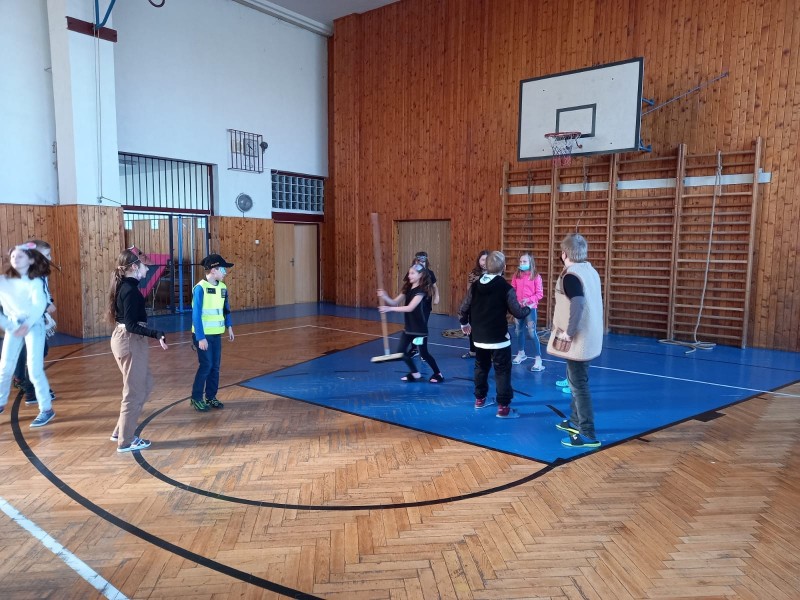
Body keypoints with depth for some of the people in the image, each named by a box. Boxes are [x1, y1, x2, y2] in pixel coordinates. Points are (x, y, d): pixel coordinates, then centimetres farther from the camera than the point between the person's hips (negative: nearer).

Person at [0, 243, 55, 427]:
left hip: (33, 326, -4)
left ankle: (46, 409, 3)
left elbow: (39, 306, -22)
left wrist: (27, 325, -36)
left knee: (34, 370, -7)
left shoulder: (36, 281, -11)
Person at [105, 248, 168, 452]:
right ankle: (126, 441, 14)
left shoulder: (124, 286, 9)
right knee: (135, 392, 2)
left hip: (125, 340, 10)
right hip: (130, 342, -10)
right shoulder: (130, 290, -20)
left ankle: (122, 431, 28)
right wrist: (156, 334, -30)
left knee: (145, 385, 20)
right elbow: (131, 325, -25)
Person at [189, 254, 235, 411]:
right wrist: (200, 337, -20)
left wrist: (229, 327, 13)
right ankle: (196, 398, 12)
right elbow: (196, 315, -18)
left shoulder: (222, 287, 4)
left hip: (216, 334, 6)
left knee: (215, 366, 9)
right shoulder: (200, 288, -17)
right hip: (203, 335, -6)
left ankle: (210, 397, 21)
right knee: (205, 366, -3)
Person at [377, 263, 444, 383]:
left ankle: (438, 374, 26)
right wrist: (384, 297, -19)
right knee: (401, 351, 5)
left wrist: (390, 309, -35)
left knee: (424, 354, 4)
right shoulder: (407, 289, 6)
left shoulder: (421, 290, -19)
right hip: (409, 327, 7)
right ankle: (415, 374, 22)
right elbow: (394, 302, 2)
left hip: (420, 328, -7)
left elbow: (410, 308, -29)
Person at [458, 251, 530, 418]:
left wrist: (464, 323, 24)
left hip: (479, 337, 6)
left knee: (481, 367, 20)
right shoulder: (506, 288, -15)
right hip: (499, 338, -5)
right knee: (502, 371, 1)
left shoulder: (475, 285, 0)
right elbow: (518, 312, -11)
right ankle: (503, 407, 1)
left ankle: (480, 399, 31)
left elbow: (464, 308, 5)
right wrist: (528, 309, 11)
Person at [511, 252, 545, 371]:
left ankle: (538, 358, -2)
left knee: (532, 333, -8)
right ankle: (521, 353, 34)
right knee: (519, 331, 16)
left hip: (530, 308, -5)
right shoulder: (516, 276, 4)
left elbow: (540, 294, -9)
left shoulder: (536, 277, -8)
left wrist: (528, 300, -21)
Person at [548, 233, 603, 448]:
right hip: (590, 336, 10)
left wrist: (568, 332, -22)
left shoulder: (571, 276, -19)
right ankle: (575, 421, 36)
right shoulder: (590, 271, 9)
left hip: (578, 339, -9)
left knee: (579, 385, -2)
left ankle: (588, 435, 4)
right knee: (576, 380, 22)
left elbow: (577, 305, -31)